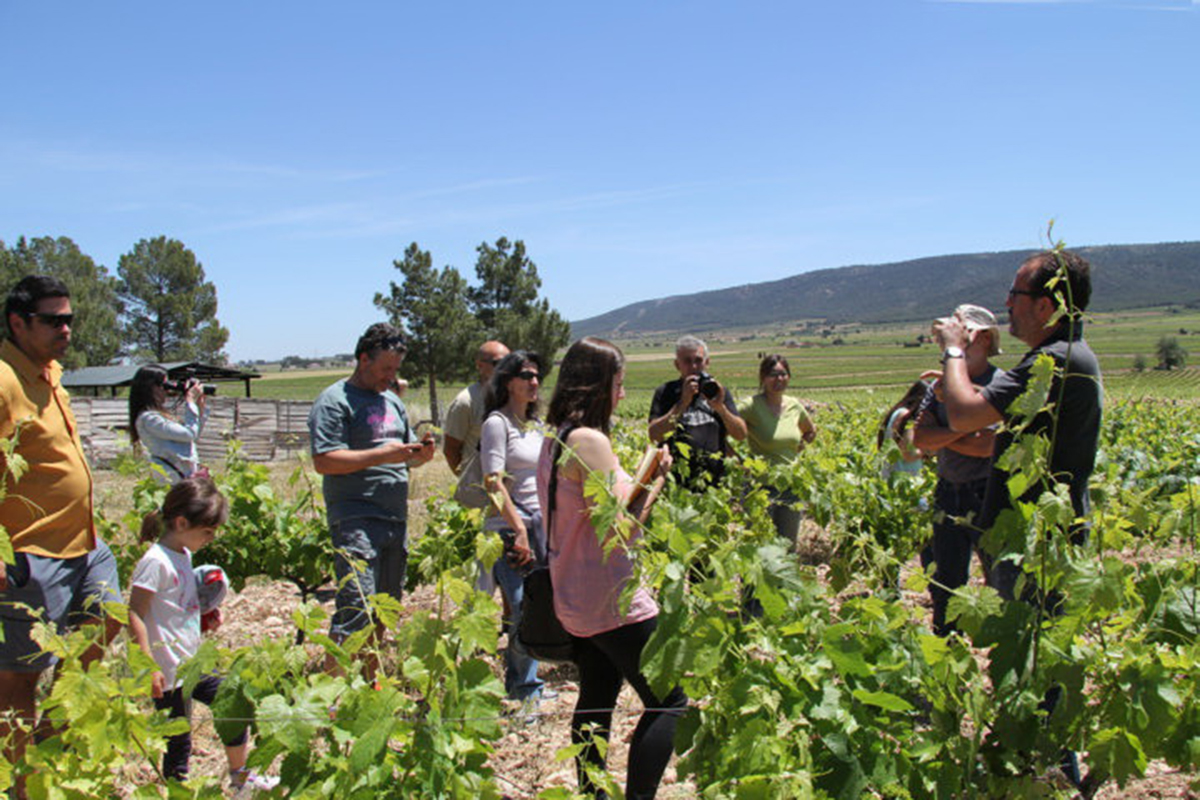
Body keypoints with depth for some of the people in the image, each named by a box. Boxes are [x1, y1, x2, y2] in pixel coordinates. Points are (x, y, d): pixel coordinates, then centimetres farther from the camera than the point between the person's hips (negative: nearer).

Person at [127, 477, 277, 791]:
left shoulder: (184, 555, 9)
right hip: (169, 673, -9)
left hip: (194, 664, 9)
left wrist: (207, 616, 7)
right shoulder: (156, 561, -19)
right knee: (178, 742, 2)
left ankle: (239, 776, 28)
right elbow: (134, 614, -21)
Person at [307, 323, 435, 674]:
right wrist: (381, 455, -20)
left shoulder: (392, 401, 20)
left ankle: (371, 682, 26)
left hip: (396, 519, 8)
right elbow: (324, 461, -16)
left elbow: (408, 454, 25)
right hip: (356, 520, -8)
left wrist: (421, 453, 1)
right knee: (356, 609, -13)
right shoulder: (336, 401, -5)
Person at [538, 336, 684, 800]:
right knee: (669, 702, -1)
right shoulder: (591, 441, -20)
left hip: (575, 599, 10)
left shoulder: (553, 440, 9)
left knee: (596, 701, 20)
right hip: (611, 600, -10)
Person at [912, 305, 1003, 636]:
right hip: (948, 495, 6)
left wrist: (939, 437, -7)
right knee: (944, 586, 15)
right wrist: (958, 429, -15)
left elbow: (986, 445, -18)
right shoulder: (941, 384, 8)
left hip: (988, 496, -6)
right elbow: (920, 439, -2)